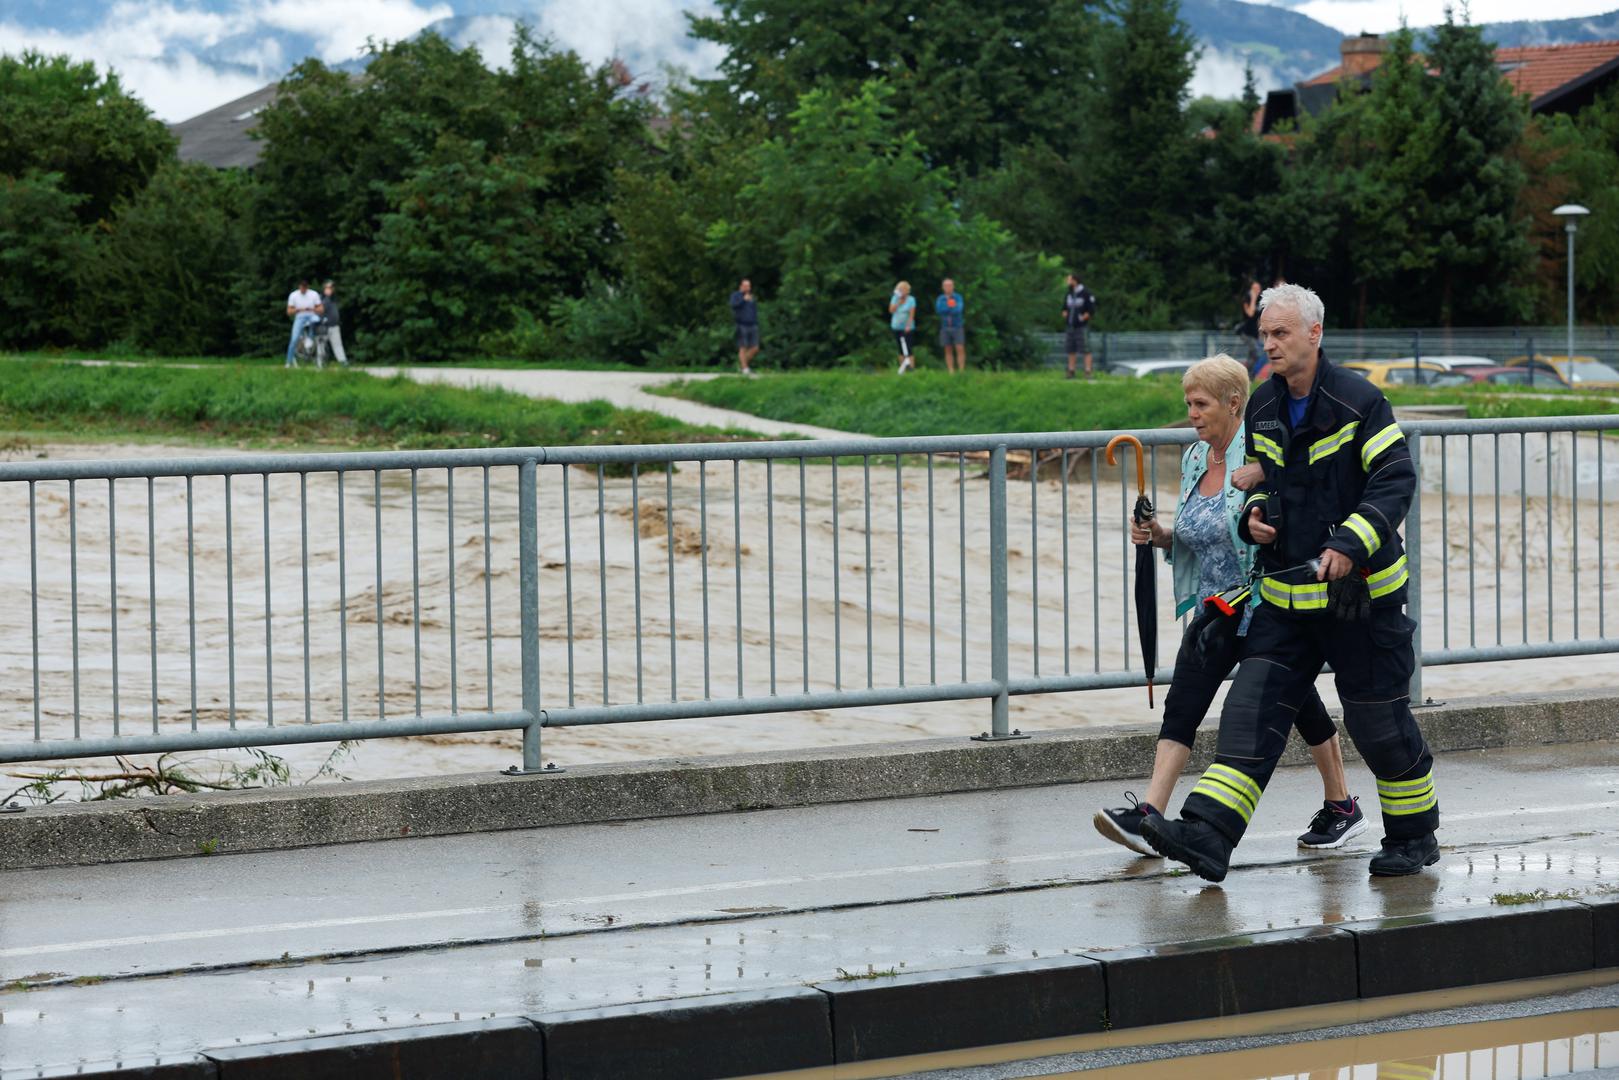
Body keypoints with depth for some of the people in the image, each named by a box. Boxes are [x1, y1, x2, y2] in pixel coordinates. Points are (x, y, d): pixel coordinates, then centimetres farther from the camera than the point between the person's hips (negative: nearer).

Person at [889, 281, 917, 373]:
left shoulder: (911, 300, -4)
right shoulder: (895, 299, 7)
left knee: (908, 348, -13)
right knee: (901, 349, 7)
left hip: (907, 328, -4)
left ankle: (912, 368, -16)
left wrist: (908, 326, -19)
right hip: (897, 327, 4)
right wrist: (898, 301, -11)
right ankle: (902, 368, 10)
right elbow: (891, 310, -5)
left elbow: (912, 314, -9)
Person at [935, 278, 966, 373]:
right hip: (945, 328, 3)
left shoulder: (958, 298, -1)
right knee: (948, 350, 3)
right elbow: (939, 309, -10)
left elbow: (959, 310, -15)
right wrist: (952, 308, -14)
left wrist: (947, 308, -12)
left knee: (960, 349, -11)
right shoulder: (940, 299, 7)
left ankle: (961, 371, -10)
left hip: (957, 327, -3)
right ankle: (951, 371, 6)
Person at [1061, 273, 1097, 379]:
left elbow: (1092, 310, -12)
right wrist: (1065, 316, 6)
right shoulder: (1070, 294, 11)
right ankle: (1071, 372, 9)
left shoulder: (1087, 294, -10)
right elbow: (1065, 307, 22)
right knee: (1071, 350, 6)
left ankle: (1088, 373, -10)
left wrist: (1082, 319, -13)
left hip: (1082, 327, -7)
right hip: (1071, 326, 7)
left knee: (1086, 350, -8)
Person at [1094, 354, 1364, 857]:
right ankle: (1148, 815, -13)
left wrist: (1265, 475, -28)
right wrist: (1160, 535, -2)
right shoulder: (1194, 459, 8)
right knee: (1182, 705, -6)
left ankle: (1341, 807, 24)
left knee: (1299, 702, 6)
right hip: (1217, 606, 6)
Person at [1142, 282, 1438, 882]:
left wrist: (1350, 545, -28)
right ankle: (1208, 836, -14)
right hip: (1286, 596, 6)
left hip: (1359, 590, -6)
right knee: (1253, 707, -6)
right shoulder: (1263, 407, 9)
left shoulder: (1359, 402, -12)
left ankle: (1415, 836, 23)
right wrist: (1253, 514, 1)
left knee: (1378, 720, 3)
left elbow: (1395, 480, -17)